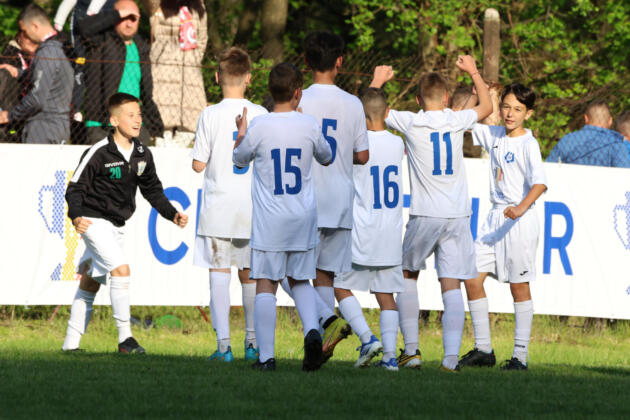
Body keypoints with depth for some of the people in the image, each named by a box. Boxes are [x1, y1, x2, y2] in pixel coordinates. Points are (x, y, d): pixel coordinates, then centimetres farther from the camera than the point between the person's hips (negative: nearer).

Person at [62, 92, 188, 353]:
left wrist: (172, 214, 5)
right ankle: (124, 337, -18)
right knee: (121, 268, -21)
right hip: (94, 222, -7)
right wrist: (76, 215, -30)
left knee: (90, 283, 13)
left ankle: (71, 342, 21)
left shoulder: (143, 155, 2)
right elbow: (75, 187, -14)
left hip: (117, 225, 7)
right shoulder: (99, 153, -17)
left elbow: (152, 190, 15)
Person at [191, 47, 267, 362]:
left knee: (219, 274, -1)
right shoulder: (261, 115, -2)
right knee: (249, 274, 14)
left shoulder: (210, 116, -8)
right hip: (252, 210, 3)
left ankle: (223, 343, -9)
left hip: (218, 209, -3)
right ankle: (252, 342, 18)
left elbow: (198, 164, -7)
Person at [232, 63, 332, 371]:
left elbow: (239, 160, 8)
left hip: (269, 221, -2)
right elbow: (326, 157, 16)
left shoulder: (259, 126, -10)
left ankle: (266, 357, -3)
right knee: (300, 281, 16)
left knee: (266, 285, 1)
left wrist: (240, 133, 26)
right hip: (303, 218, 2)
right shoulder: (309, 126, -4)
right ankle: (311, 330, -9)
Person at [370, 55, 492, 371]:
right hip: (458, 215, 1)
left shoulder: (410, 123, -4)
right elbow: (486, 107, 24)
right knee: (451, 286, -2)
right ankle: (451, 357, -14)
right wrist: (474, 73, 34)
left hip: (424, 215, -1)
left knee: (408, 275, 19)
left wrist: (378, 82, 26)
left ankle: (411, 349, 13)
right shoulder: (457, 121, 2)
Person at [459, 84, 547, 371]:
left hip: (520, 219, -7)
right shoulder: (494, 135, 10)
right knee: (472, 278, 2)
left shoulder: (529, 144, -11)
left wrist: (521, 208, -39)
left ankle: (520, 355, 4)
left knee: (519, 287, -2)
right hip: (496, 217, 7)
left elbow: (539, 183, -23)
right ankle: (483, 349, 10)